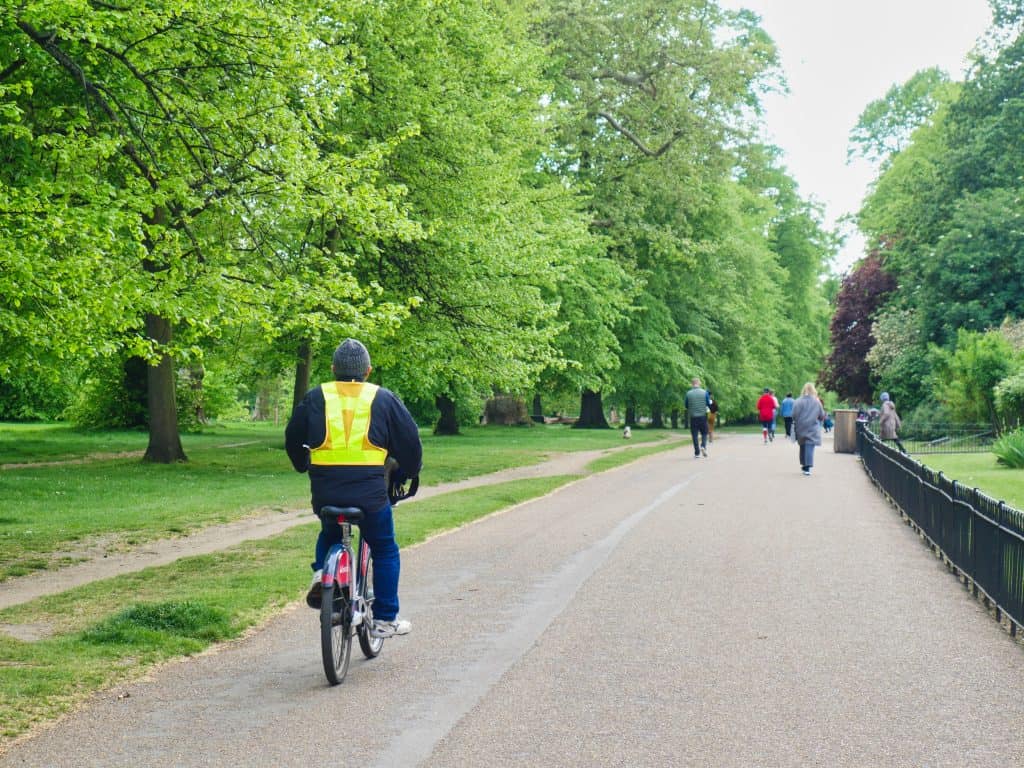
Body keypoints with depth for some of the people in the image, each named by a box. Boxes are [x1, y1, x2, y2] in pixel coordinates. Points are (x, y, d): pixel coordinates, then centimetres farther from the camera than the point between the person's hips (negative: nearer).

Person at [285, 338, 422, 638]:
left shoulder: (315, 397, 9)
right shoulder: (383, 399, 6)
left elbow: (293, 440, 20)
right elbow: (410, 442, 8)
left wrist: (303, 466, 38)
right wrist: (403, 475, 25)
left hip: (325, 490, 2)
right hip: (370, 491, -2)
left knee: (330, 533, 33)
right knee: (385, 550, 16)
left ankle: (321, 574, 7)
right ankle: (385, 619, 15)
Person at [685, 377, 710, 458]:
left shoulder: (688, 394, -4)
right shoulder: (704, 392, -5)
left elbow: (686, 406, 4)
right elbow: (709, 404, 2)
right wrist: (710, 401, 24)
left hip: (693, 417, 0)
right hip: (703, 416, 0)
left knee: (694, 435, 5)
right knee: (704, 433, 12)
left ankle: (697, 453, 3)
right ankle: (703, 446, -13)